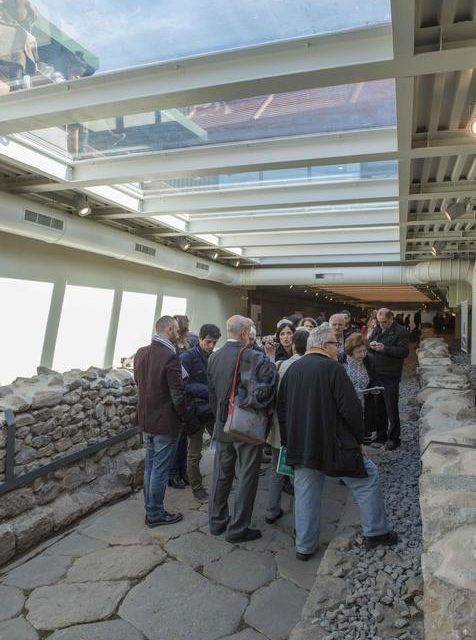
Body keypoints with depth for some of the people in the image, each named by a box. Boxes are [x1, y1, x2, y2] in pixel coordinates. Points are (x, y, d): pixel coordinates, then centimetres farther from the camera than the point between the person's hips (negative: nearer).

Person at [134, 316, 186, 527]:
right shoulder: (170, 357, -22)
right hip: (166, 422, -8)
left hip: (146, 419, 8)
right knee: (160, 469, 6)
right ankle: (155, 514, 19)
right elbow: (178, 395, -20)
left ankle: (150, 510, 30)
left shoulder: (141, 353, 2)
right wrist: (183, 416, -4)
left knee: (150, 466, 18)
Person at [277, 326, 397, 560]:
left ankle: (304, 547, 22)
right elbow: (351, 409, -17)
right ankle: (375, 532, 26)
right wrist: (359, 440, -2)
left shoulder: (291, 370, 6)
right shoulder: (333, 368, -13)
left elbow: (281, 410, 10)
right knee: (367, 478, 15)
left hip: (300, 446, 6)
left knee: (305, 494, 15)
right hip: (333, 443, -5)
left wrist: (289, 442, 18)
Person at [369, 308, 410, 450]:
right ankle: (381, 432, 28)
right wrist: (371, 346, -4)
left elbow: (404, 352, -15)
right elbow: (370, 347, 20)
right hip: (376, 373, 7)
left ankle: (394, 437, 12)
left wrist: (384, 348, -23)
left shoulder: (400, 331, -8)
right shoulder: (377, 330, 13)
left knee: (391, 407, 0)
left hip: (391, 375, -7)